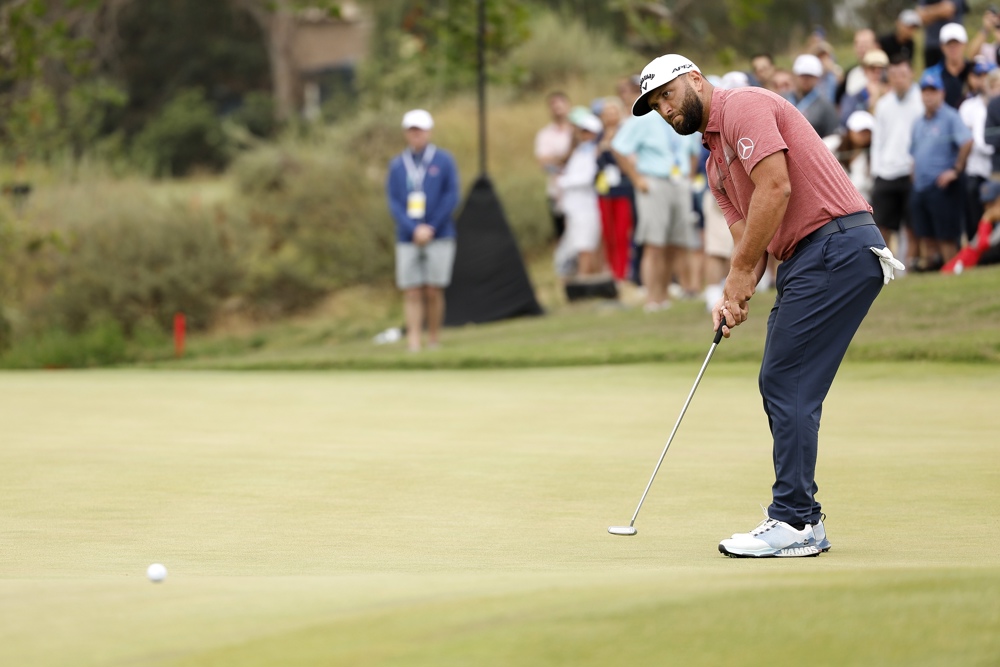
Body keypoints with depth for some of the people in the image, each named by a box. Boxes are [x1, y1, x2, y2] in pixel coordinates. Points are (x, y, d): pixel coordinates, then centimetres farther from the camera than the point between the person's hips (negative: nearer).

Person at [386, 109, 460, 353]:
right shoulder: (397, 165, 9)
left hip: (439, 237, -2)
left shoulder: (444, 160, 3)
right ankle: (413, 344, -6)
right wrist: (415, 230, -9)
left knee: (434, 291, -3)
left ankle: (434, 342, 5)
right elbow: (393, 202, 4)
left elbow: (451, 197, -1)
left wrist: (431, 229, -8)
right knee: (412, 293, -4)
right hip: (407, 239, 2)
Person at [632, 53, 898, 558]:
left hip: (837, 246, -10)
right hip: (805, 260, 10)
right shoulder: (716, 165, 24)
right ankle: (802, 518, 14)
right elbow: (749, 238, 19)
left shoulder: (745, 106, -6)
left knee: (787, 384, -10)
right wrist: (733, 298, -1)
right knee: (780, 386, 10)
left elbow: (776, 187, -17)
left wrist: (739, 275, -12)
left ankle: (792, 524, -9)